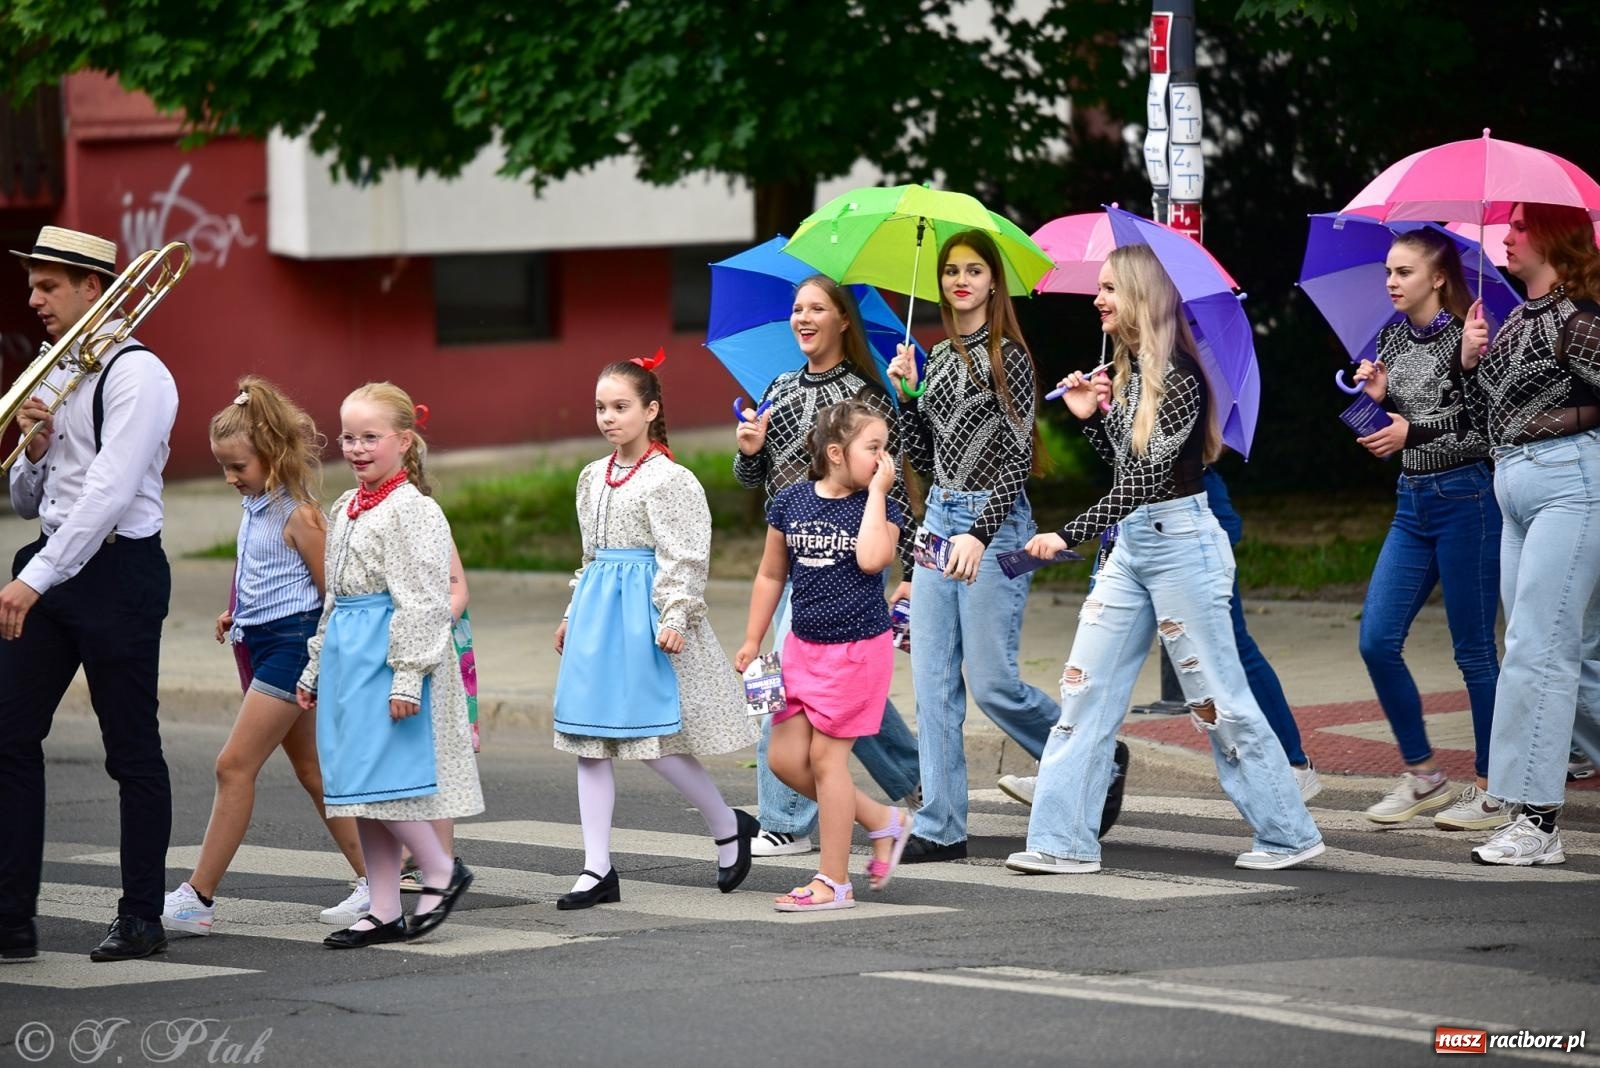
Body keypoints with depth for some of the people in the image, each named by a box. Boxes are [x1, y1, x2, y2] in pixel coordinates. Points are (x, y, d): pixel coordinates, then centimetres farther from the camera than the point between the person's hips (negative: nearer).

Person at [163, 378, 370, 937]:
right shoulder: (255, 506, 11)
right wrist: (237, 613, 10)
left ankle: (197, 896, -11)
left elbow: (332, 591, -14)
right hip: (262, 642, 10)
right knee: (311, 770, 13)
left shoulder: (298, 515, -15)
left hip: (294, 641, -10)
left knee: (235, 765, -12)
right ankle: (373, 880, 19)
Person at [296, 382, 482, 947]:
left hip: (389, 652, -9)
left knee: (377, 778, -13)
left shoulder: (412, 512, -12)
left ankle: (442, 872, 5)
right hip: (348, 656, 9)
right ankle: (384, 911, 13)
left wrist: (407, 676, -21)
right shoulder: (348, 508, 15)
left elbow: (421, 601, -16)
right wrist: (315, 668, 23)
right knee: (360, 793, 8)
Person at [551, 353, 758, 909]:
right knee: (589, 742, 3)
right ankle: (598, 869, 5)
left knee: (653, 739, -8)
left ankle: (729, 826, 15)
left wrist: (674, 618, -19)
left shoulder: (668, 480, -9)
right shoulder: (594, 477, 13)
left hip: (645, 611, -8)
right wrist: (573, 615, 23)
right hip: (597, 612, 8)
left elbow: (684, 559, -12)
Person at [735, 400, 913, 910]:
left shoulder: (881, 506, -7)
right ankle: (883, 821, 21)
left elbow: (871, 558, -28)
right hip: (803, 644, 5)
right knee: (786, 758, 3)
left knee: (825, 756, -3)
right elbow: (771, 575, 12)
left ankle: (834, 882, 7)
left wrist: (876, 490, -20)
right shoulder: (791, 502, 1)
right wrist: (752, 641, 13)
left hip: (859, 649, -5)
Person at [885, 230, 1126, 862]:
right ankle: (940, 828, 3)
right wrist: (906, 394, 2)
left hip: (994, 525, -7)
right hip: (939, 520, 7)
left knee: (992, 684, -7)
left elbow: (1017, 456, -13)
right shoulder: (940, 358, 14)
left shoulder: (1008, 357, -7)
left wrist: (980, 534, -22)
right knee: (932, 682, 1)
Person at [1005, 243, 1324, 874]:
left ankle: (1288, 834, 9)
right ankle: (1062, 841, 4)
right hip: (1131, 545, 9)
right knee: (1085, 687, 3)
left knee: (1216, 699, -2)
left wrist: (1068, 536, -25)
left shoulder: (1177, 377, -17)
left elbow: (1146, 476, -22)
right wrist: (1090, 417, 3)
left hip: (1180, 544, -9)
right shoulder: (1129, 371, 11)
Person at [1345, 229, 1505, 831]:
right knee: (1376, 640, 1)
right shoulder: (1392, 338, 10)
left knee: (1474, 651, -1)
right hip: (1413, 502, 7)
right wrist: (1378, 397, -3)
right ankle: (1422, 775, 14)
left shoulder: (1463, 340, -11)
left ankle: (1494, 792, 7)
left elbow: (1486, 429, -14)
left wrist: (1413, 432, -19)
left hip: (1466, 501, -7)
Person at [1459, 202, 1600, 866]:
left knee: (1538, 649, -12)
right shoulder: (1515, 321, 15)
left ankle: (1537, 824, -12)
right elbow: (1491, 416, 17)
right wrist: (1471, 361, 4)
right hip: (1516, 489, 10)